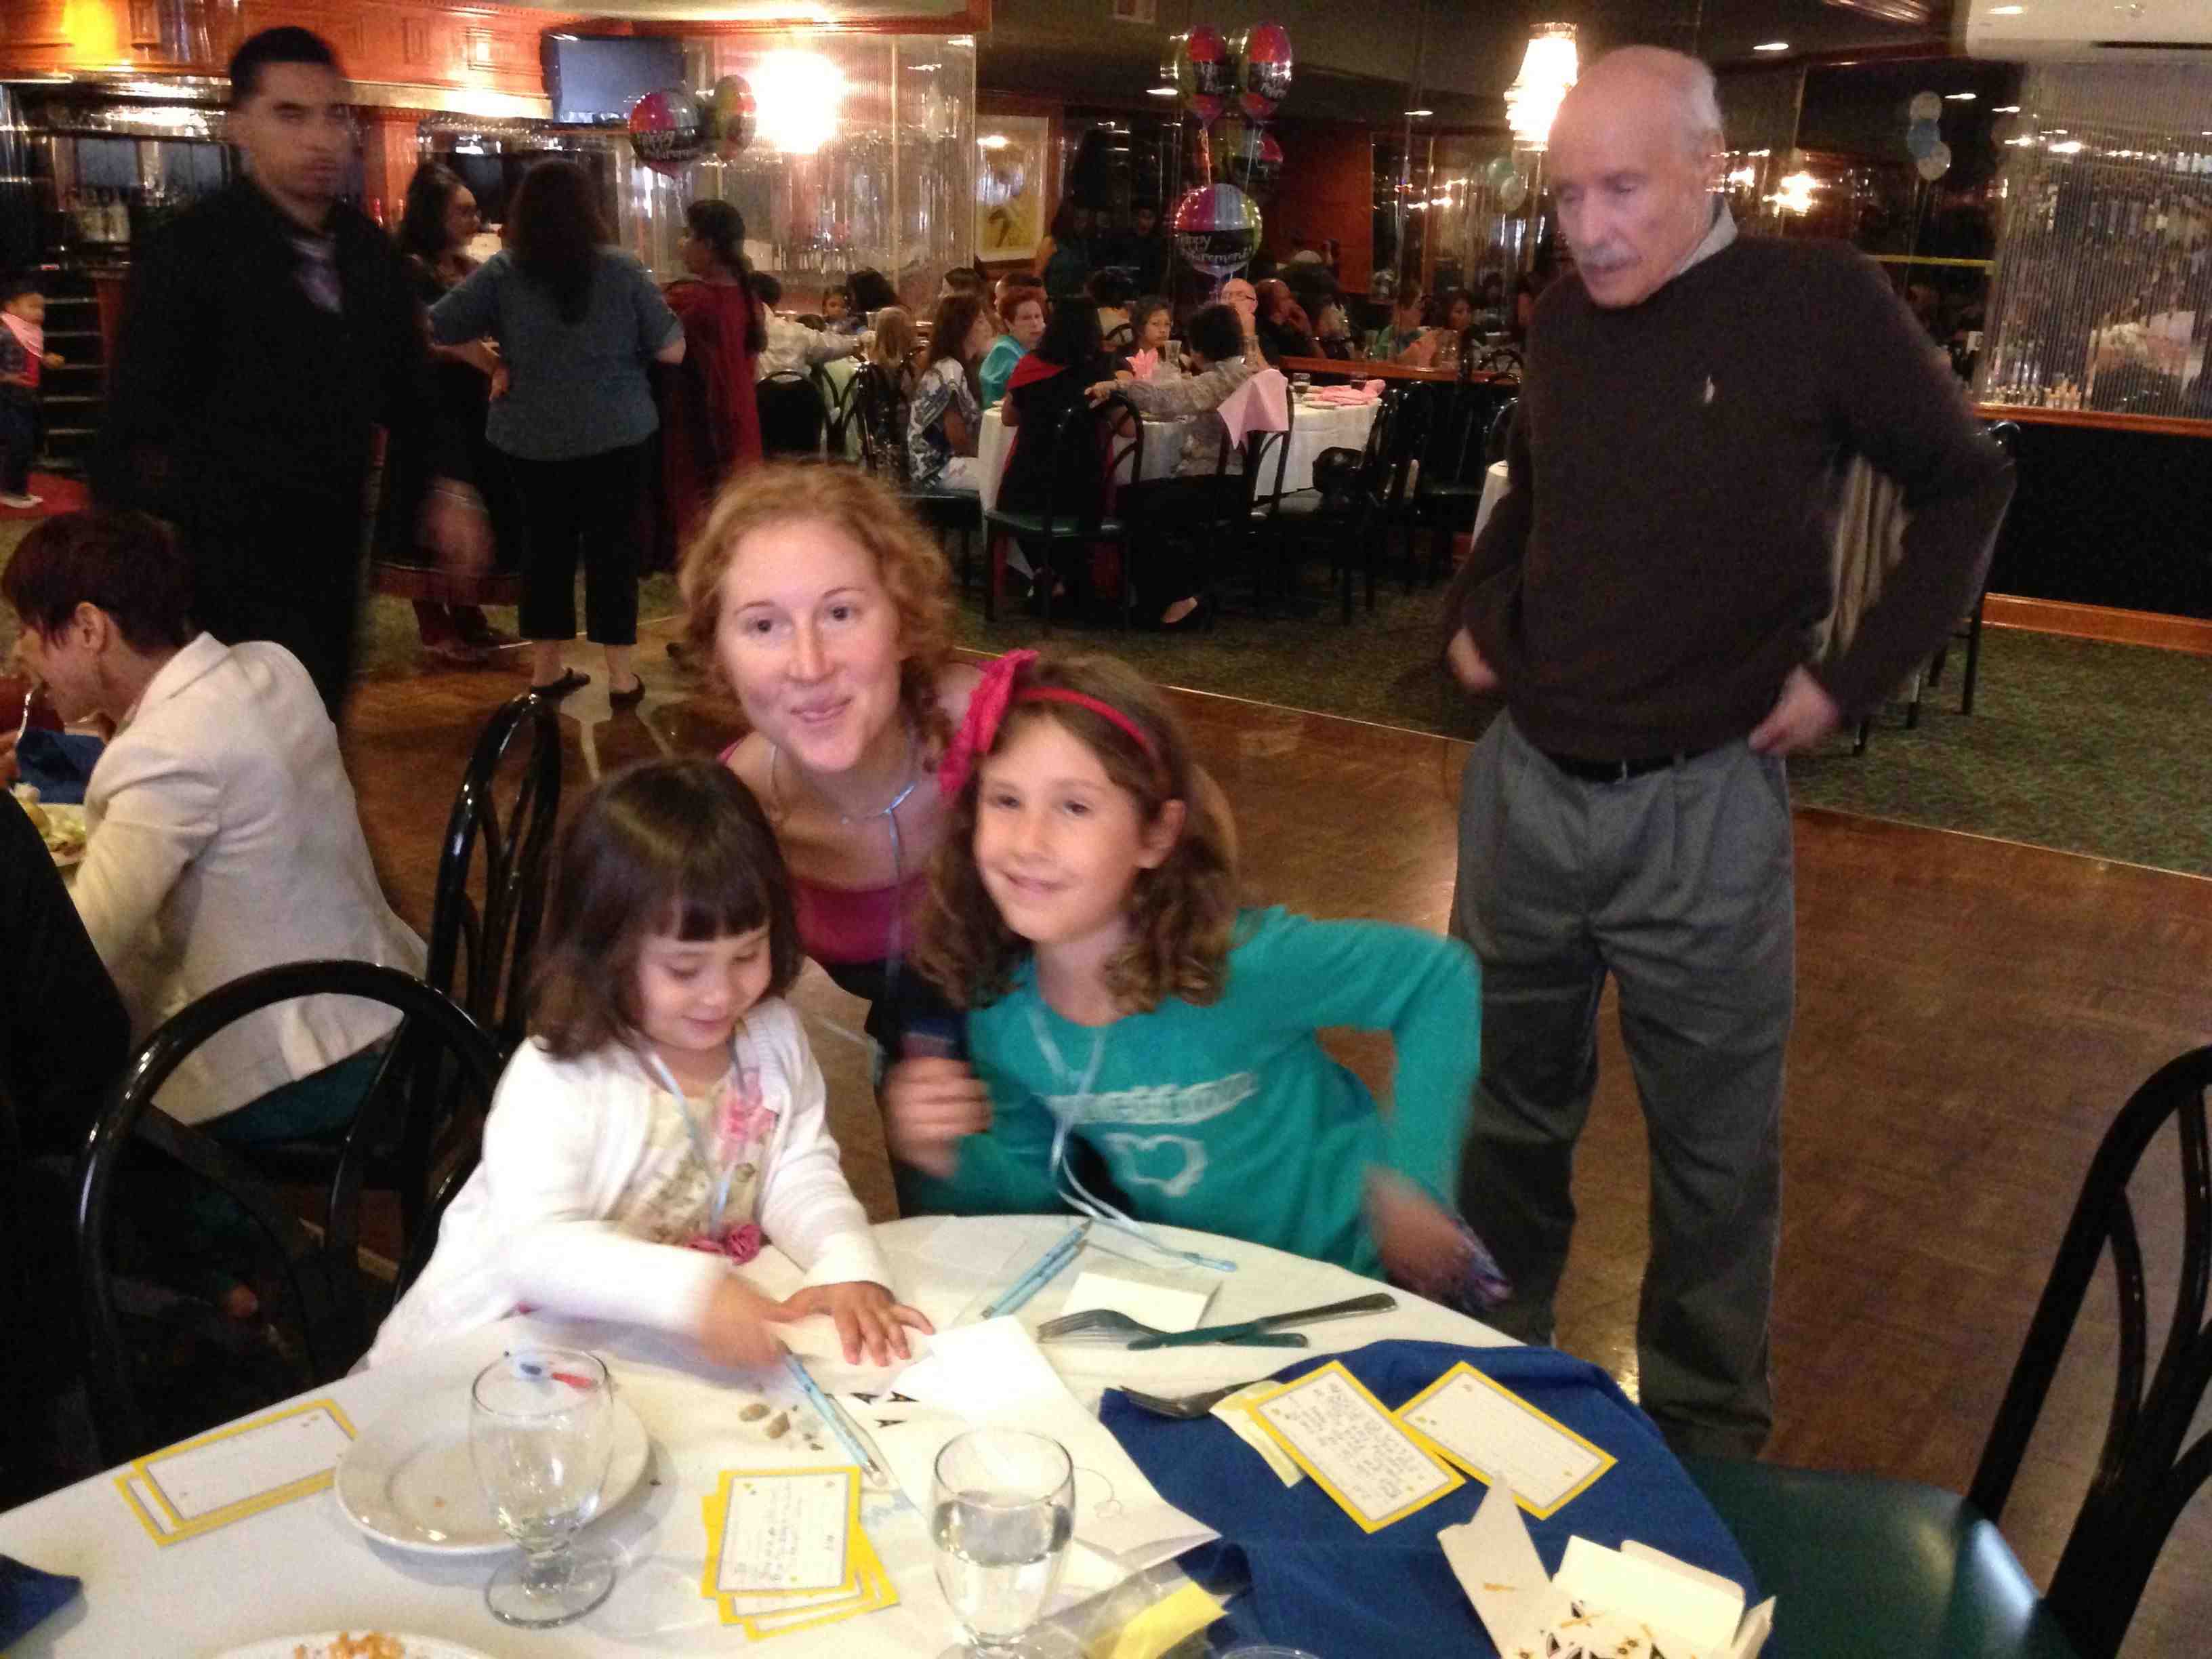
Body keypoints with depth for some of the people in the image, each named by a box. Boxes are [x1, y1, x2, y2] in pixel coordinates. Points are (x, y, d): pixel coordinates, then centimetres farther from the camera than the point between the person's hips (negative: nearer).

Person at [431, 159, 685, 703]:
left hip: (531, 439, 2)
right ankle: (621, 676, 8)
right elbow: (672, 350, -3)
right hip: (615, 435, -2)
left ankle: (546, 668, 22)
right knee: (612, 547, 5)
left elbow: (432, 332, -4)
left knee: (545, 546, 13)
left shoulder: (501, 273, -5)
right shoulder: (621, 270, -8)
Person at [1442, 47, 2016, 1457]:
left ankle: (1709, 1438, 27)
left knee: (1716, 1147, 7)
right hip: (1526, 781, 5)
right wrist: (1474, 608, 10)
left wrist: (1856, 675, -5)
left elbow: (1966, 487, 1)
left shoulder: (1819, 300, -9)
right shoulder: (1563, 321, 5)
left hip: (1701, 803, -4)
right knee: (1510, 1107, 17)